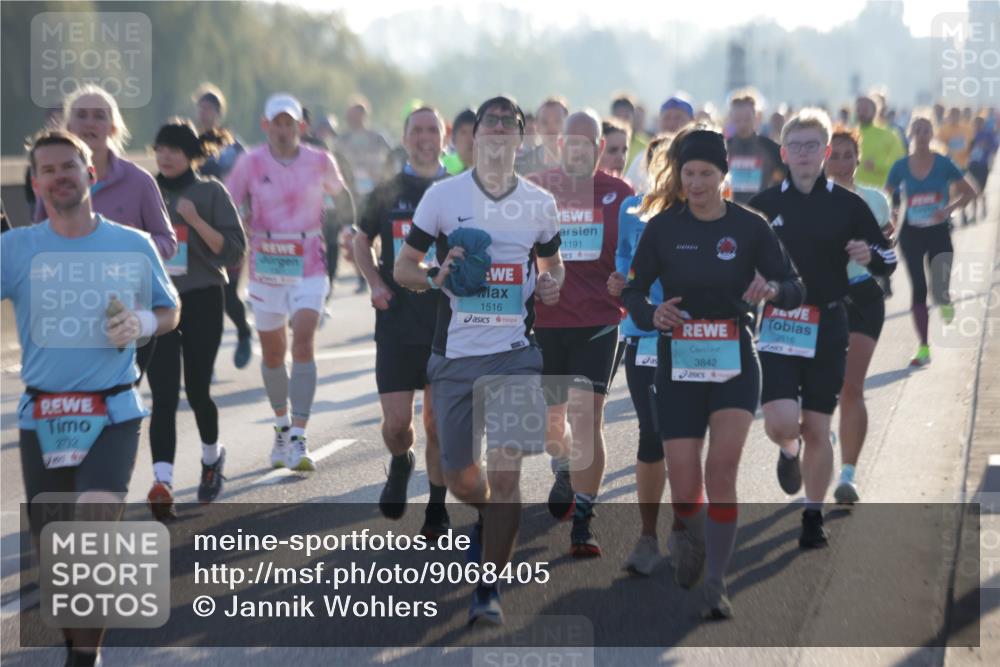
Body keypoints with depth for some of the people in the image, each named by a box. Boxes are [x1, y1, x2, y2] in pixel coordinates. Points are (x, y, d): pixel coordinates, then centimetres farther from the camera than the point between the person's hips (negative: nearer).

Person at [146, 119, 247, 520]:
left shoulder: (210, 192, 0)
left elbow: (233, 252, -7)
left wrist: (195, 220, -17)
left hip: (202, 302, -2)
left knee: (197, 391, 5)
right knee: (164, 395, -11)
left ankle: (212, 457, 35)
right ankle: (162, 481, -21)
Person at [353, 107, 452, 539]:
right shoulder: (387, 193, 5)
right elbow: (362, 241, 19)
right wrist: (375, 282, 3)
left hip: (449, 322, 0)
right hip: (397, 322, 0)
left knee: (439, 423, 3)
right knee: (396, 422, -5)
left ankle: (436, 510, 16)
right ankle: (400, 464, 29)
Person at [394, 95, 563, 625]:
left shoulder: (540, 203, 6)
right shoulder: (442, 195, 0)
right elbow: (402, 267, 6)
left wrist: (552, 283, -1)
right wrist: (436, 277, -16)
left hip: (515, 352, 0)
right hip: (454, 353, 0)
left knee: (505, 472, -11)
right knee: (458, 478, 6)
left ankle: (488, 591, 0)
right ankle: (489, 518, 42)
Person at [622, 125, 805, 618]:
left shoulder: (749, 227, -2)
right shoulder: (662, 228, -2)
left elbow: (795, 290, 0)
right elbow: (634, 291, 5)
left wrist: (774, 289, -24)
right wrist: (652, 315, -17)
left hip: (734, 363, -1)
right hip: (678, 365, 1)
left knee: (722, 470, -17)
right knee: (685, 486, -1)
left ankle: (716, 586, -6)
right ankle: (690, 542, 35)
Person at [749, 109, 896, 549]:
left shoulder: (848, 205, 2)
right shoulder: (763, 205, 3)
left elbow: (888, 261, 7)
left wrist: (870, 256, -15)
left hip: (827, 328, 0)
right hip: (776, 326, 0)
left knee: (817, 429, 3)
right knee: (782, 423, -14)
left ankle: (813, 516, 19)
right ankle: (789, 451, 23)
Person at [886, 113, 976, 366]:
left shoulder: (943, 164, -5)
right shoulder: (901, 168, -2)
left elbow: (969, 192, 0)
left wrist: (950, 209, -15)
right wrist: (892, 214, -12)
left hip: (939, 232, -1)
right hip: (911, 233, 1)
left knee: (939, 289, -13)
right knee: (918, 290, 0)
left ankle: (944, 301, 28)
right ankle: (924, 348, 10)